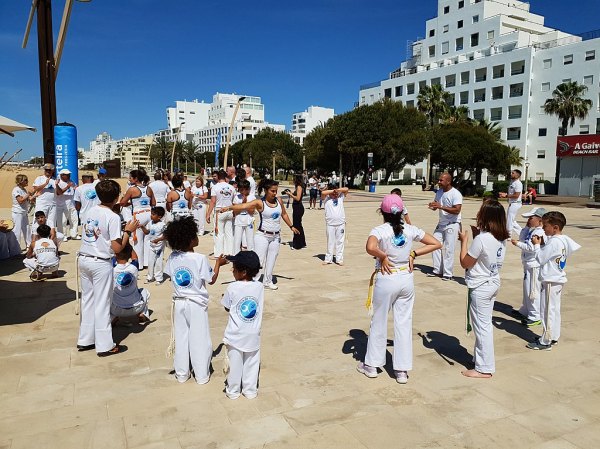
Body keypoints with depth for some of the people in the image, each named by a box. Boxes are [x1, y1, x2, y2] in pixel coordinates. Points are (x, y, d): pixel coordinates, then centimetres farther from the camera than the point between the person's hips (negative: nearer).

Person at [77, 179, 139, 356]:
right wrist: (128, 231, -6)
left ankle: (85, 340, 25)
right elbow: (117, 248, -16)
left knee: (87, 300, 16)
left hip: (83, 259, 7)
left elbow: (85, 234, 15)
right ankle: (104, 345, 9)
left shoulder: (90, 211, 6)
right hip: (100, 264, -7)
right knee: (102, 304, 1)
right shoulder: (113, 217, -15)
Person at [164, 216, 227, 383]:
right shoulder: (200, 259, -20)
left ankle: (181, 374, 27)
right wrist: (218, 264, 3)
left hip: (179, 302, 4)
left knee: (181, 338, 15)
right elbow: (211, 280, -9)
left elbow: (171, 276, 7)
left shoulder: (172, 257, -7)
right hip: (196, 304, -4)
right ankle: (202, 375, 19)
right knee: (199, 339, 8)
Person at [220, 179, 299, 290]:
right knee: (258, 260, -10)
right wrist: (229, 208, -42)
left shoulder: (279, 200, 1)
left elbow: (284, 214, 17)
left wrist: (291, 226, 22)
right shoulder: (260, 203, -14)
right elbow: (243, 206, -27)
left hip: (276, 236, 5)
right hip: (262, 235, -5)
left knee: (271, 260, 14)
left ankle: (268, 281, 28)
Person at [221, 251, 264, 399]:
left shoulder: (232, 288, -17)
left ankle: (233, 391, 28)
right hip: (253, 335, 2)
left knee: (235, 363, 14)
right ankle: (250, 390, 28)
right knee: (251, 363, 16)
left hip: (235, 335, -2)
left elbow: (227, 308, -4)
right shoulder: (260, 287, -10)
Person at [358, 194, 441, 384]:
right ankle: (402, 371, 15)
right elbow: (436, 244, 5)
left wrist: (383, 256, -17)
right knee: (404, 323, 10)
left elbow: (370, 248, -35)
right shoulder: (411, 230, -1)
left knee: (378, 322, 12)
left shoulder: (380, 230, -14)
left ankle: (372, 365, 25)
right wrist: (414, 253, 2)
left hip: (386, 280, -3)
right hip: (407, 279, 4)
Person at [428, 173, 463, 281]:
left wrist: (441, 207, -31)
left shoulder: (456, 194, -16)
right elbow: (435, 206, 14)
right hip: (441, 223, 7)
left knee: (448, 249, -6)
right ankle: (437, 270, 18)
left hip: (452, 224, -7)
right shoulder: (439, 192, 6)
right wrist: (433, 206, -12)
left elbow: (457, 210, -24)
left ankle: (448, 274, 1)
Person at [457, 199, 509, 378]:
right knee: (485, 324, 20)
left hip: (480, 287, -9)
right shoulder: (501, 238, 1)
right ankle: (482, 359, 33)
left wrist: (464, 240, -8)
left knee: (482, 326, 2)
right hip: (493, 283, 9)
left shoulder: (481, 239, -25)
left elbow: (465, 263, -16)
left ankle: (484, 368, 13)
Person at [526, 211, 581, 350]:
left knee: (547, 311, -2)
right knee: (555, 310, 17)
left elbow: (541, 259, -19)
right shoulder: (564, 239, 6)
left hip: (550, 282, -9)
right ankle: (553, 336, 28)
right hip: (558, 280, 9)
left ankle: (545, 342, 5)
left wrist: (537, 244, -4)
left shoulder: (554, 241, -21)